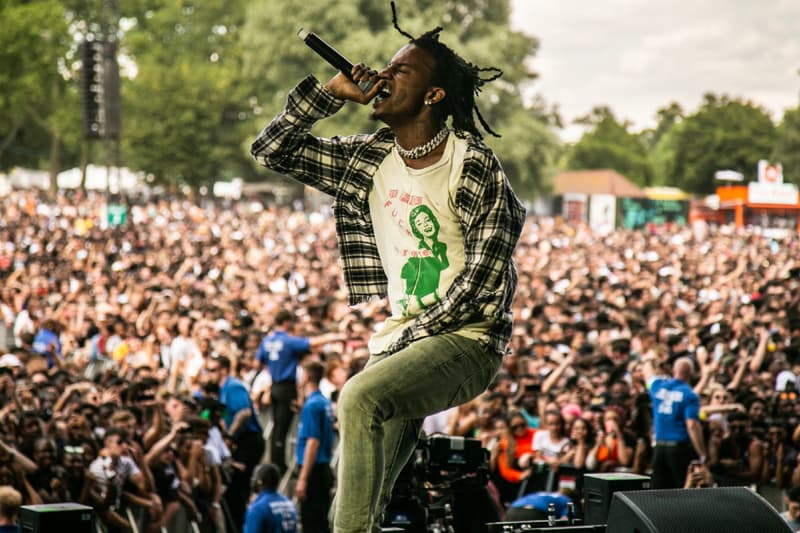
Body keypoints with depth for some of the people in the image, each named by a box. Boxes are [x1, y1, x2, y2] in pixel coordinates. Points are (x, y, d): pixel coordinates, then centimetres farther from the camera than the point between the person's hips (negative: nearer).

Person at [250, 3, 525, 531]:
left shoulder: (475, 166, -10)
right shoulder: (367, 160, 8)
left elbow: (480, 278, -14)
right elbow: (272, 149, 9)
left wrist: (405, 338, -13)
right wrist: (330, 92, -1)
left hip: (465, 343, -6)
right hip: (398, 342, 6)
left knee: (360, 397, -32)